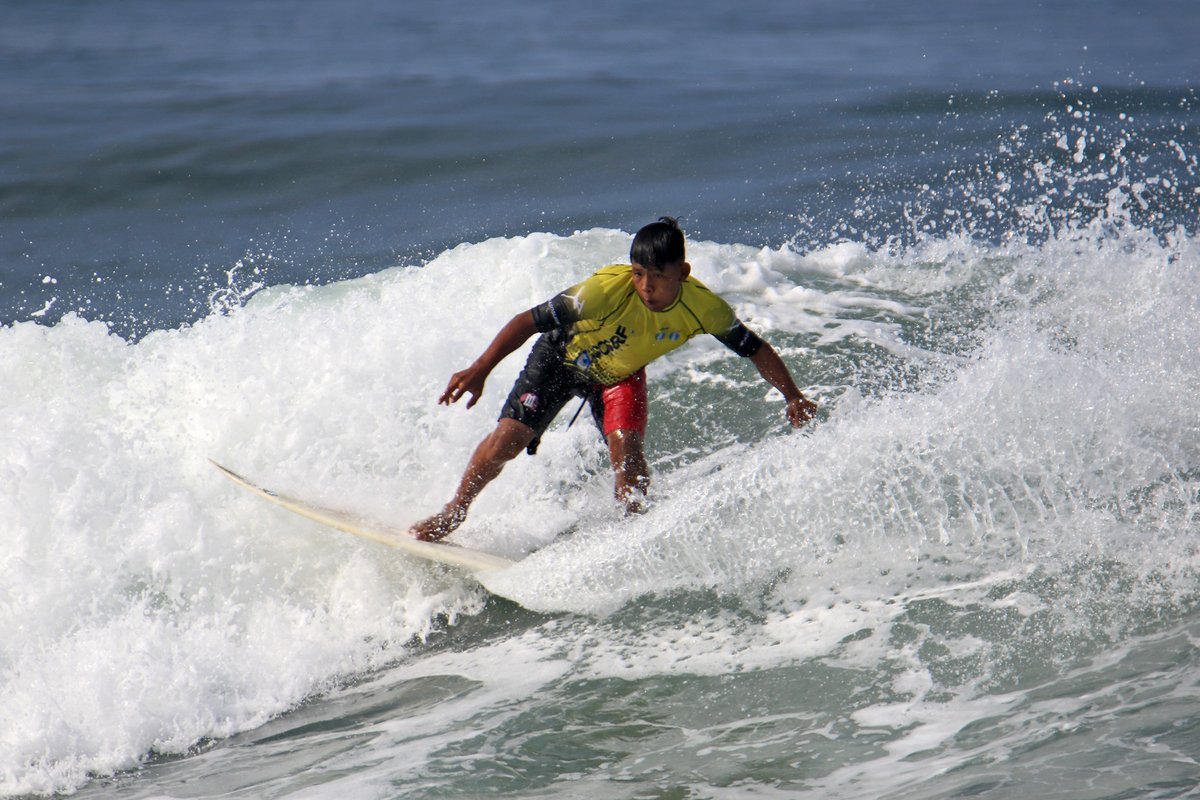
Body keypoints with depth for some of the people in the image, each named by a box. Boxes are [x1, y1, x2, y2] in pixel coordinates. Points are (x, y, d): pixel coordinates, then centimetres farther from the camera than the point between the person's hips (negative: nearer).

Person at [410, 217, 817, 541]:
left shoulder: (704, 309, -29)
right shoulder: (607, 290, -40)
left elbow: (755, 349, -11)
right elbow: (529, 321, -36)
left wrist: (794, 398, -6)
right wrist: (480, 369, -42)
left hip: (621, 374, 2)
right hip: (562, 356, -2)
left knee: (626, 447, -23)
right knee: (508, 437, -8)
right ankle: (454, 512, 16)